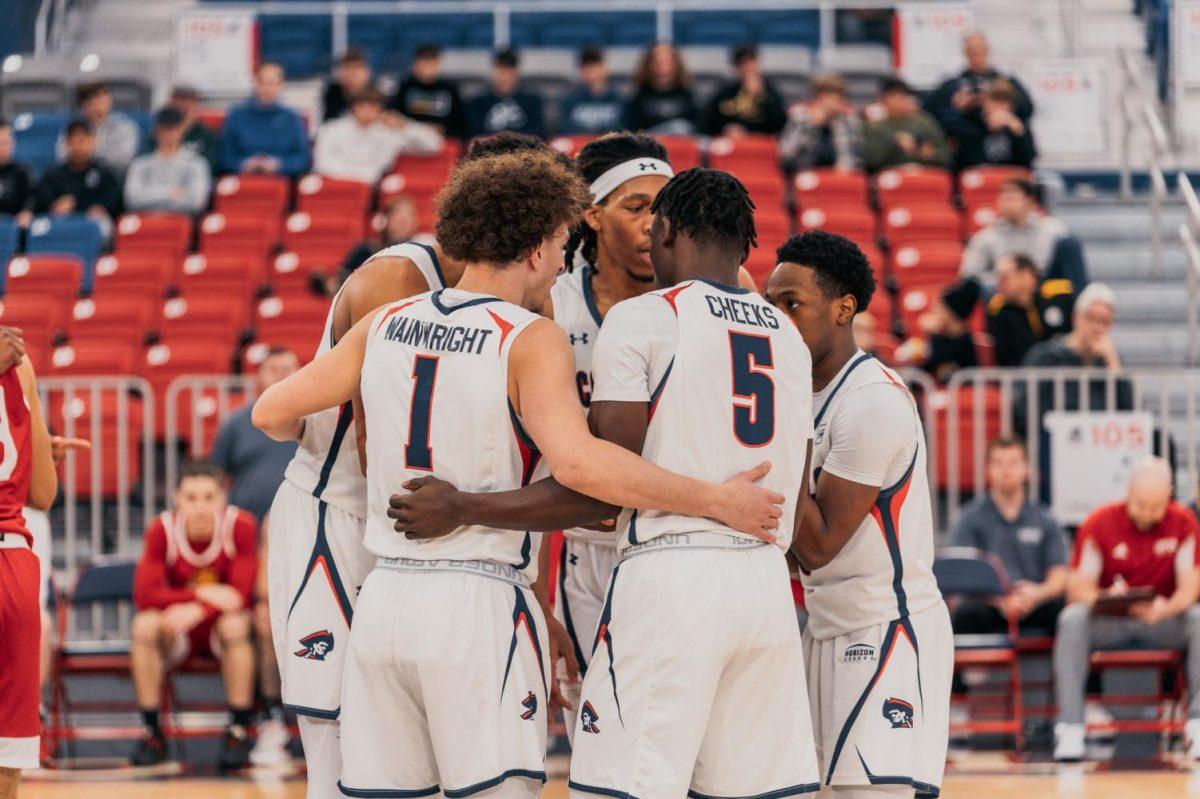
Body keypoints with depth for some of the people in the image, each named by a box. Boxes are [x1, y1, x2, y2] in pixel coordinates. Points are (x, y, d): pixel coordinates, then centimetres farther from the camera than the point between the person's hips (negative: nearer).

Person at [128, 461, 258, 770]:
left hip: (218, 625, -1)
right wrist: (203, 594, -34)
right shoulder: (162, 530, -16)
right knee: (145, 625, -30)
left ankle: (239, 731, -23)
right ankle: (152, 731, -19)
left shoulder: (240, 526, -19)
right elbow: (145, 595, -24)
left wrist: (196, 611, -39)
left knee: (235, 625, -35)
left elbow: (242, 594, -23)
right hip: (177, 634, 1)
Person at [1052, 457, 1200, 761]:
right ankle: (1070, 727, -36)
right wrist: (1106, 597, -34)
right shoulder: (1099, 523, -9)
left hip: (1162, 619, 1)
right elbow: (1077, 589, -10)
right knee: (1072, 619, -32)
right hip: (1108, 622, -1)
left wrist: (1165, 608, -34)